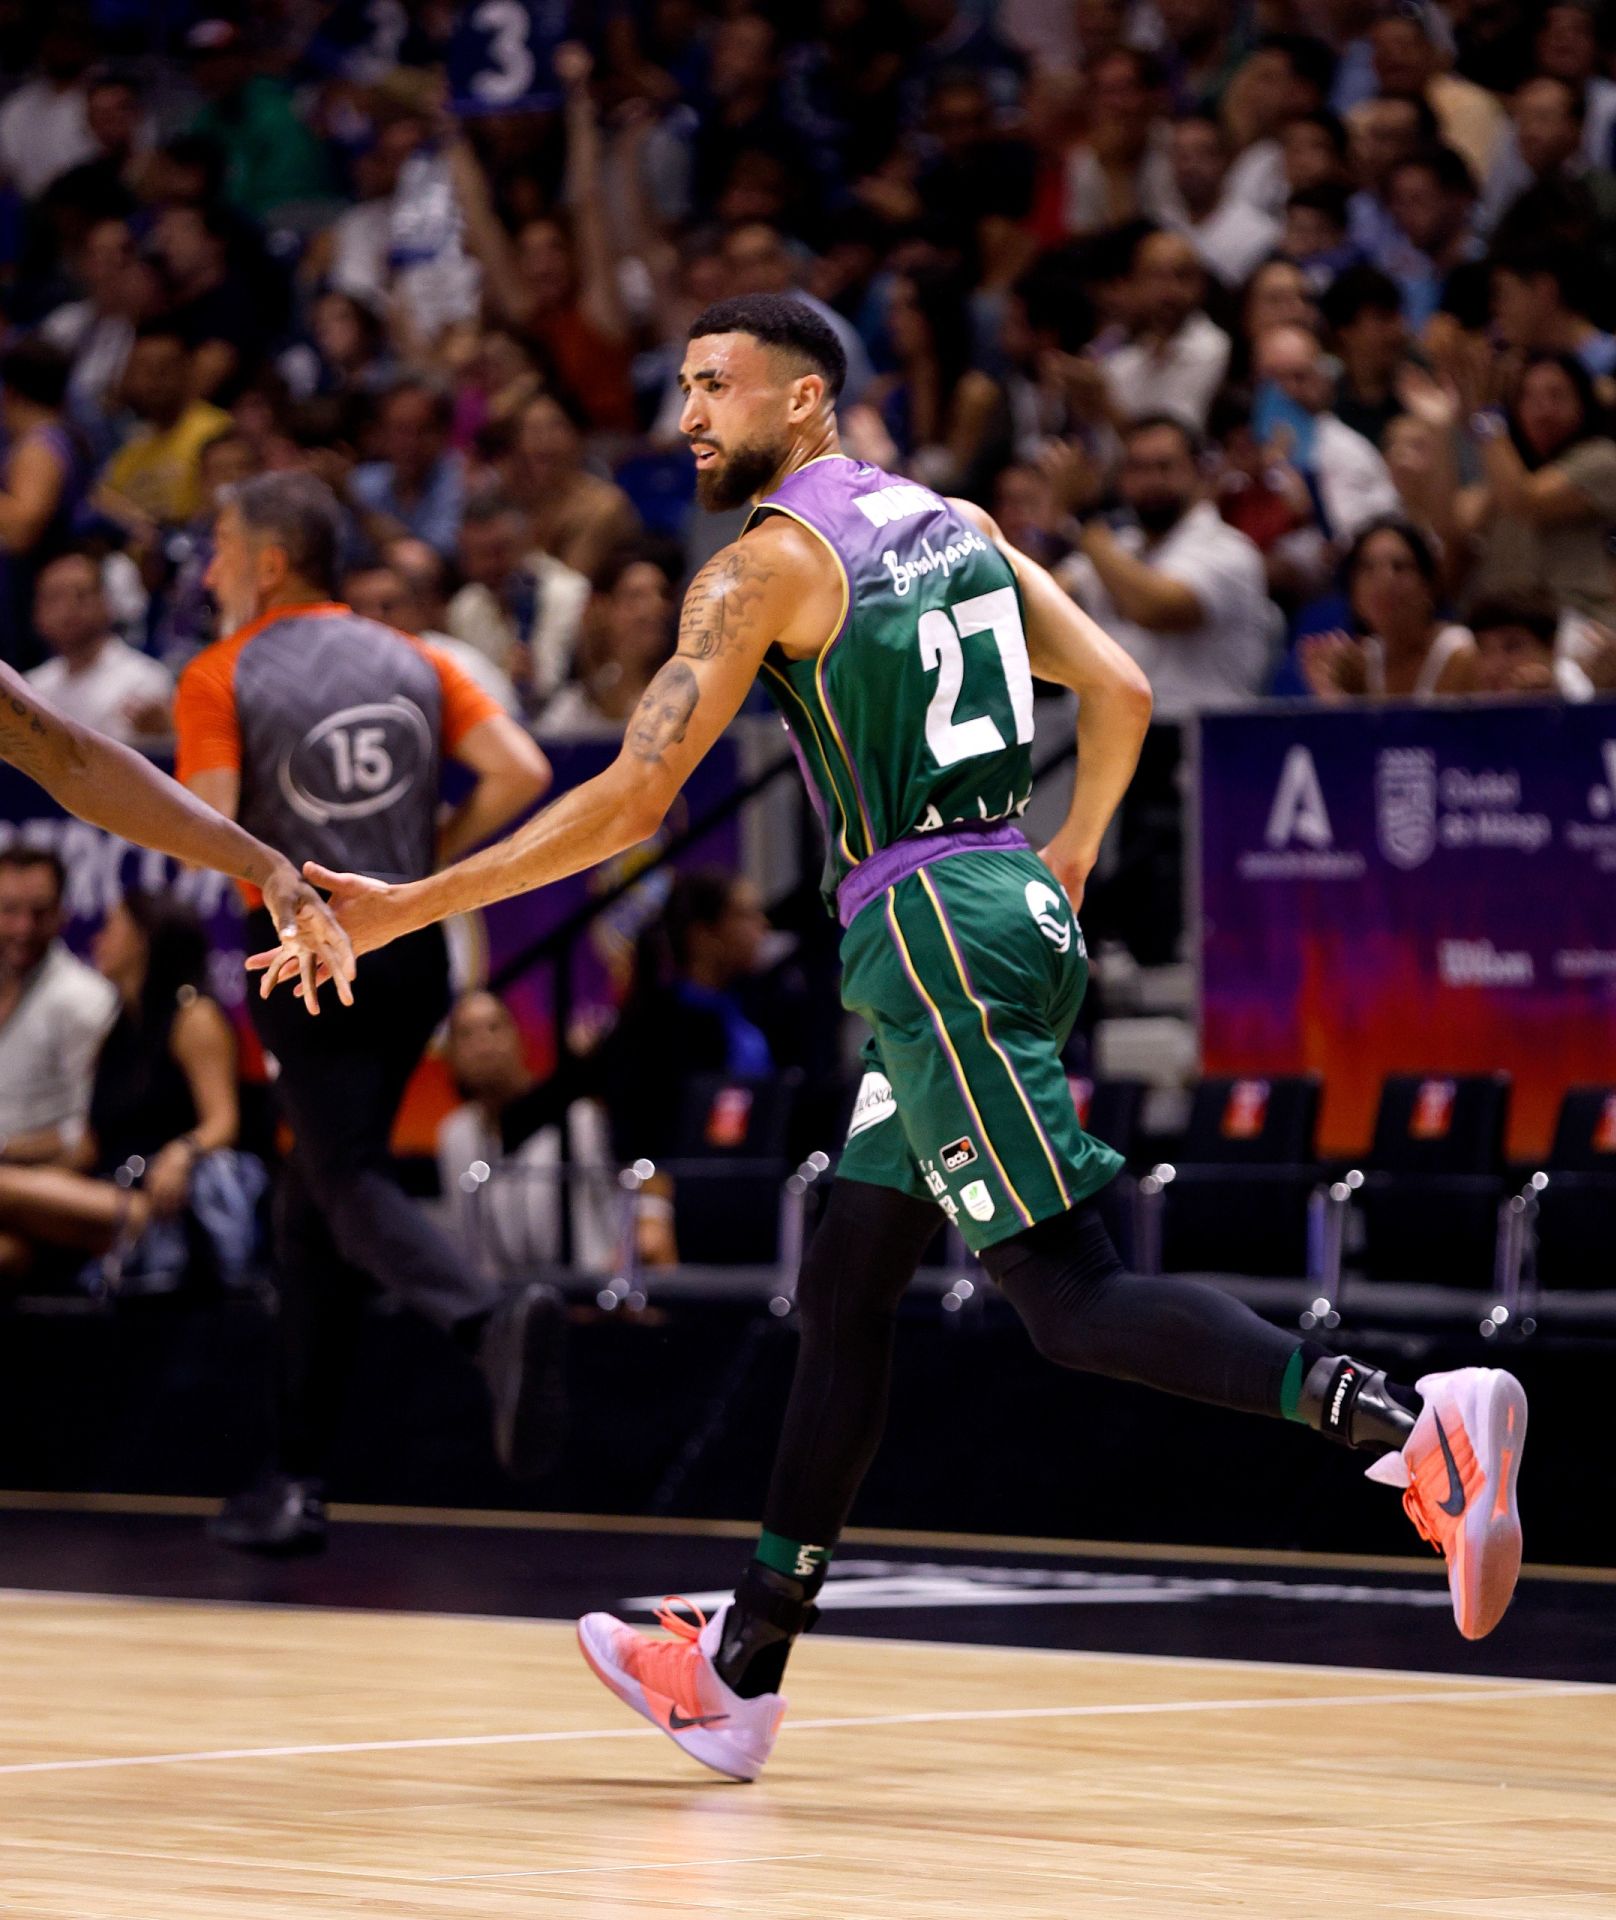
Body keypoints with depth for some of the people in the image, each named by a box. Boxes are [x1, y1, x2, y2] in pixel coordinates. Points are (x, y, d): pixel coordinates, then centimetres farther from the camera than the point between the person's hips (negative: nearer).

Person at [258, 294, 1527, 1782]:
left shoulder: (769, 559, -6)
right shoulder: (956, 522, 16)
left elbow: (631, 802, -11)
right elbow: (1121, 692, 14)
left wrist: (406, 909, -7)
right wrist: (1066, 867, 29)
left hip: (927, 931, -9)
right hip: (1014, 912, 9)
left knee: (1071, 1297, -12)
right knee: (845, 1294, 13)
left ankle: (1414, 1421, -27)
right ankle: (741, 1674, 18)